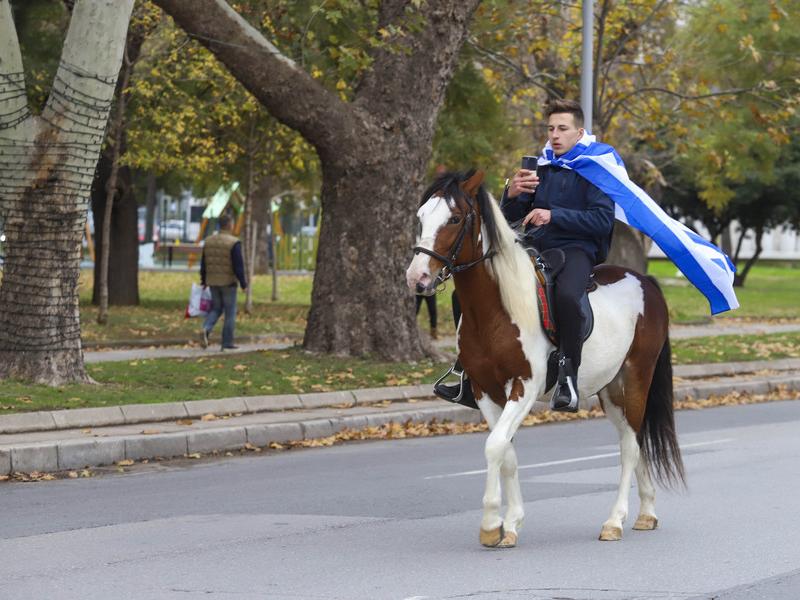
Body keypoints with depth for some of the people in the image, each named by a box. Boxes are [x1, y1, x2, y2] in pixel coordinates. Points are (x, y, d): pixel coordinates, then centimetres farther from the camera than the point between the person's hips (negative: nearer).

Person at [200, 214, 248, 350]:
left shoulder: (209, 241, 6)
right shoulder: (234, 243, -13)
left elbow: (203, 264, 12)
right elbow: (238, 266, -15)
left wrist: (204, 281, 20)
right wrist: (243, 283, -7)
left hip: (213, 282, 5)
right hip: (228, 282, -5)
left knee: (215, 309, 16)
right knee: (230, 313, 4)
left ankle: (206, 329, -11)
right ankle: (227, 343, 5)